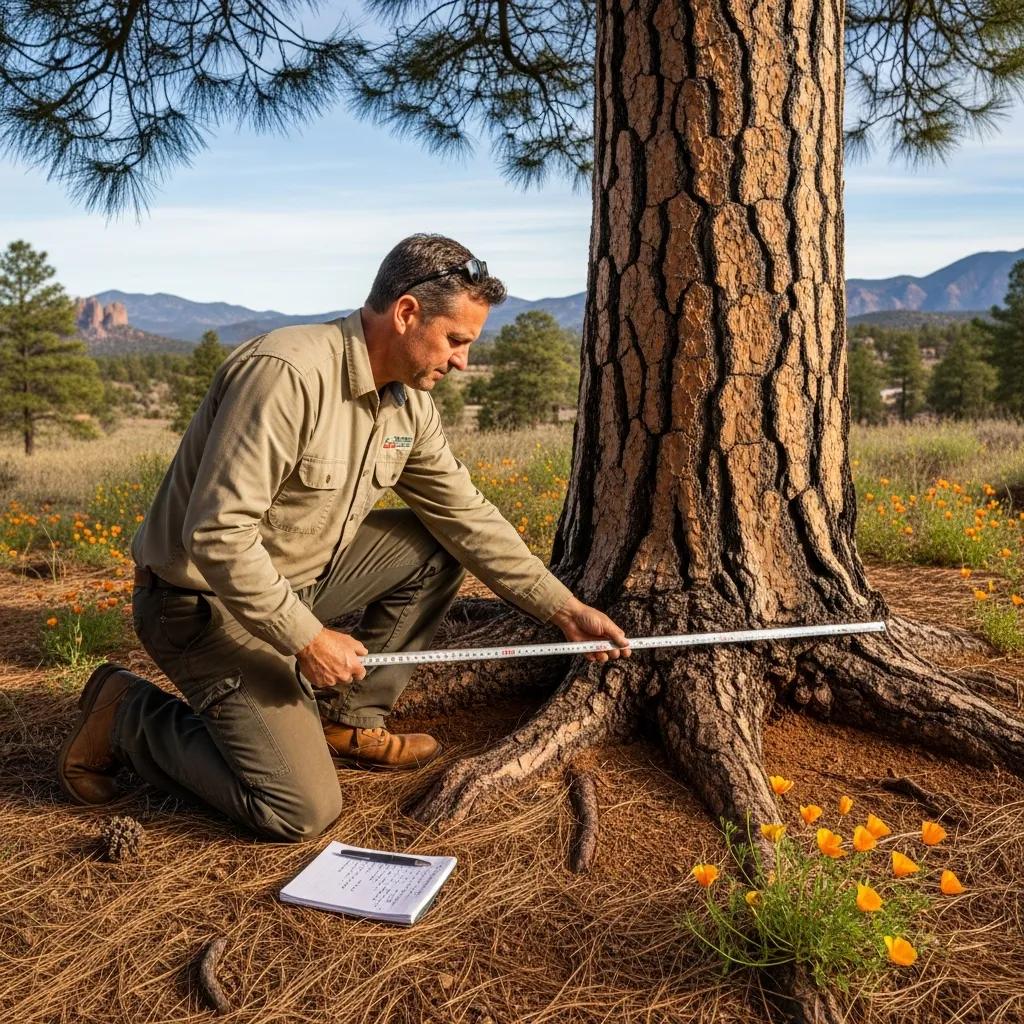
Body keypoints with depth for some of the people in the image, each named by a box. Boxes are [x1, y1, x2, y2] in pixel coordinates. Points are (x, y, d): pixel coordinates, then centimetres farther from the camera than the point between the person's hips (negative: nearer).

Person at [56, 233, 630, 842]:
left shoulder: (409, 402, 0)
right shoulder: (286, 373, -27)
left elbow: (469, 516, 3)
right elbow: (217, 534, -30)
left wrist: (566, 610, 0)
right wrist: (308, 639, -24)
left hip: (299, 578, 8)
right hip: (207, 603, -8)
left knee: (436, 546, 1)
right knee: (303, 811, -12)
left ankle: (348, 721, 10)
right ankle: (127, 714, 8)